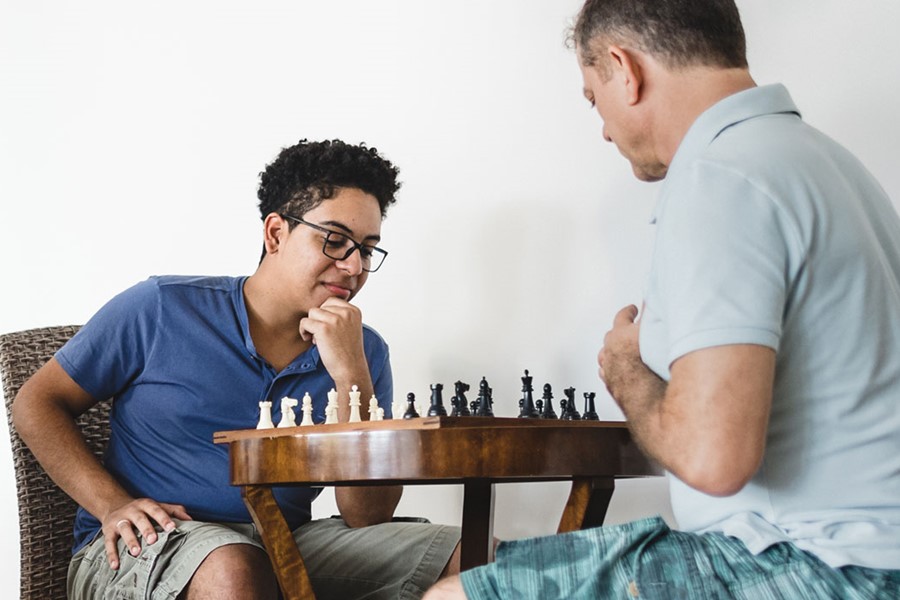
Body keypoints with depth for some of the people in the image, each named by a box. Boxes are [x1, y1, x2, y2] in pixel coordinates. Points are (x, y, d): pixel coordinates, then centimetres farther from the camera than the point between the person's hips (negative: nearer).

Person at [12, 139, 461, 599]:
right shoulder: (163, 309, -2)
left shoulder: (362, 353, 3)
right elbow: (36, 403, 6)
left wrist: (350, 375, -16)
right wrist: (112, 504, -10)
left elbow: (368, 518, -6)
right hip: (141, 546, -2)